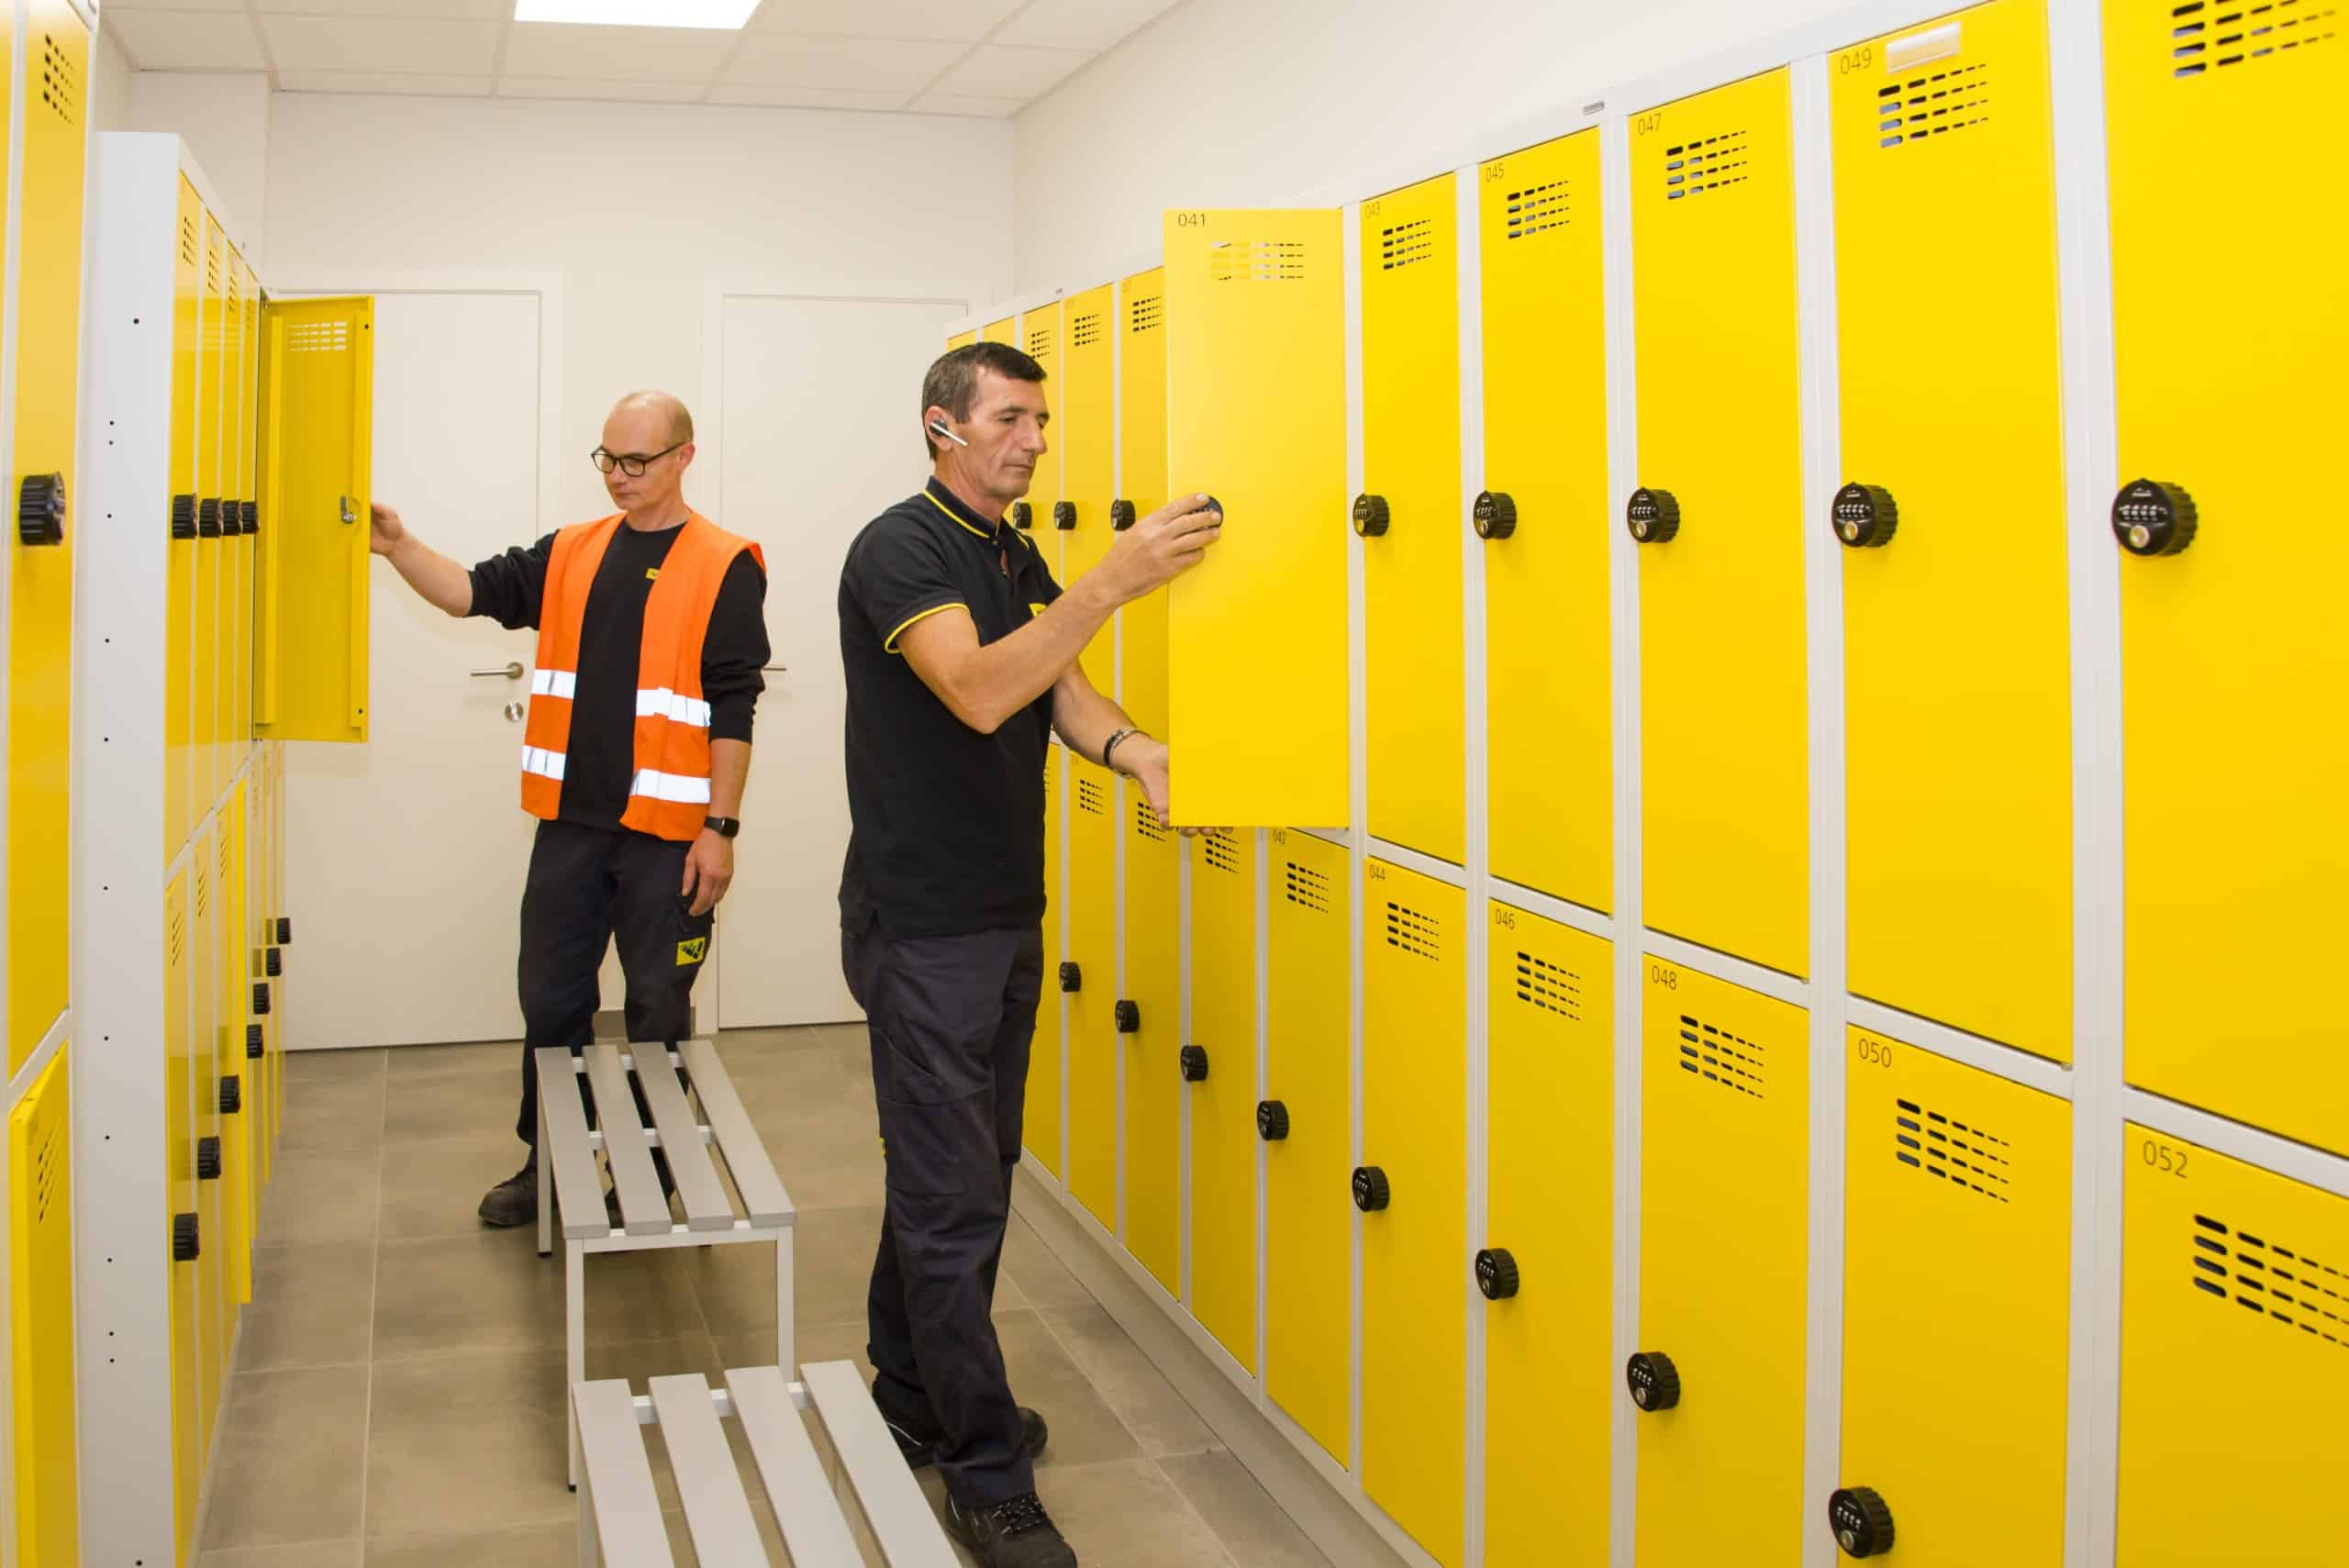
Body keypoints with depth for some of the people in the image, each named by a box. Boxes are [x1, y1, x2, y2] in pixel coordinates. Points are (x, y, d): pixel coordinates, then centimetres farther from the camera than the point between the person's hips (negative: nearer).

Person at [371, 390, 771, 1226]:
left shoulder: (724, 567, -6)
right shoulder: (571, 553, 10)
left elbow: (733, 709, -9)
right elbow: (475, 591, 5)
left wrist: (721, 828, -12)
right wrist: (400, 547, -13)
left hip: (666, 833, -5)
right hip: (571, 821, 5)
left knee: (658, 1009, 7)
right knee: (550, 999, 12)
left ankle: (648, 1171, 22)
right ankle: (549, 1160, 28)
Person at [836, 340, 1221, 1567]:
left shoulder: (1021, 559, 13)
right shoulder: (900, 549, -14)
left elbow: (1064, 693, 2)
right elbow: (979, 691, -29)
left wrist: (1132, 750, -19)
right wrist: (1114, 582, -37)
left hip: (1007, 916, 9)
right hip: (921, 925, -9)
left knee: (956, 1177, 17)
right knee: (952, 1201, -4)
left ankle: (916, 1403, 32)